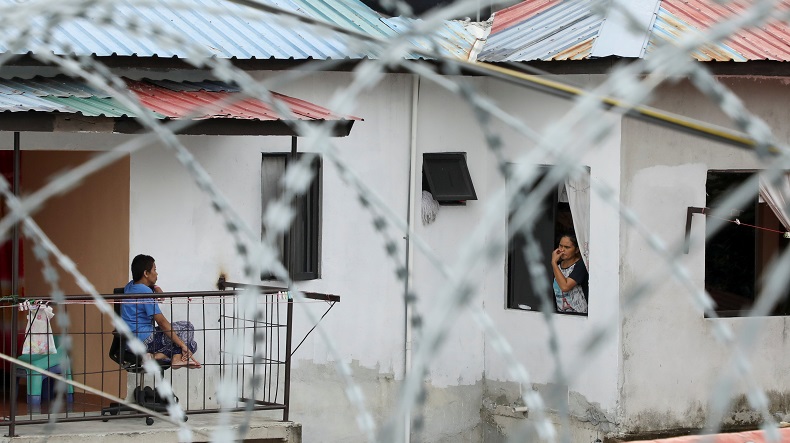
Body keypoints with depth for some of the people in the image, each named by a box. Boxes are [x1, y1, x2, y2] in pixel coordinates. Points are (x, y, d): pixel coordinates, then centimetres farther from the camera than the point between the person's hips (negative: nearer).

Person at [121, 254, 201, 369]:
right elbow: (162, 322, -19)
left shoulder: (130, 286, 12)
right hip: (143, 341, -10)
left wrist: (155, 288, 12)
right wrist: (182, 345, -17)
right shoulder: (145, 292, -16)